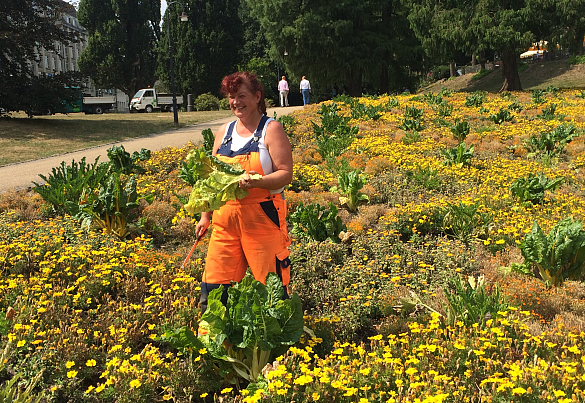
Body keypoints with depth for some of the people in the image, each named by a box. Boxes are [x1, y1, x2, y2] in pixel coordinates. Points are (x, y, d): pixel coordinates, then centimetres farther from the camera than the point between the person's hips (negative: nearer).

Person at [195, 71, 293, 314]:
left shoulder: (271, 129, -3)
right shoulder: (224, 132, 14)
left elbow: (285, 174, -10)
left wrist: (257, 182, -27)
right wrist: (205, 216, 15)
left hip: (263, 217, -5)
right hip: (225, 218, 5)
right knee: (214, 285, 5)